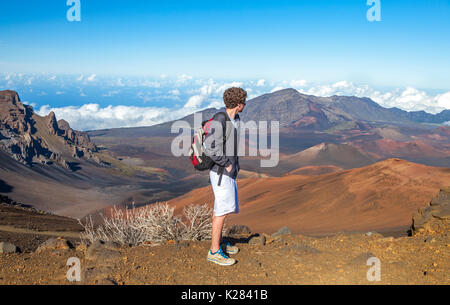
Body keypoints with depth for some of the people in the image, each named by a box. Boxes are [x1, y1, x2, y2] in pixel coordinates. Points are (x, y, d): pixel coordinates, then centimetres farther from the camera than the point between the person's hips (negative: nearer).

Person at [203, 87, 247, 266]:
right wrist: (226, 164, -17)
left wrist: (235, 164, 13)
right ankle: (214, 252, 1)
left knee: (220, 209, 17)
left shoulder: (236, 120, 9)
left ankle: (218, 243, 29)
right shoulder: (219, 120, -19)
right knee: (222, 210, -7)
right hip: (221, 172, -9)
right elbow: (209, 147, -23)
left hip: (230, 171, 9)